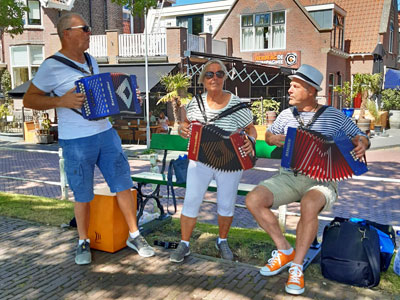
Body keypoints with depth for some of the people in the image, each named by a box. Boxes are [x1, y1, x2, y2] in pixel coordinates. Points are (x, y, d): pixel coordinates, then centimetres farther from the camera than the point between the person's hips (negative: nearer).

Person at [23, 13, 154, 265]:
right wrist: (62, 101, -22)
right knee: (83, 195, 5)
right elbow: (29, 100, -8)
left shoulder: (91, 61, 13)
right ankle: (83, 242, 26)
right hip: (76, 141, -5)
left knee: (124, 184, 5)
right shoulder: (52, 66, -8)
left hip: (106, 133, 6)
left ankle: (134, 235, 18)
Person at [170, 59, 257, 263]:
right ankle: (184, 244, 14)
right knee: (191, 201, -3)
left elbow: (251, 129, 1)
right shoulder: (196, 103, -2)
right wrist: (182, 130, -11)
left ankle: (222, 241, 32)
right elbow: (186, 124, 12)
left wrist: (250, 142, -20)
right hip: (200, 161, 1)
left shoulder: (236, 104, -9)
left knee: (226, 204, 9)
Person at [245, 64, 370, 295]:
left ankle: (297, 265, -20)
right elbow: (269, 134, 26)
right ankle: (285, 251, -3)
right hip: (289, 177, 4)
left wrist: (362, 144, -15)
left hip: (321, 180, -4)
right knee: (253, 199, -20)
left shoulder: (334, 116, 1)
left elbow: (361, 137, 9)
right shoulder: (287, 115, 10)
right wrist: (273, 139, 2)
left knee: (309, 204, -39)